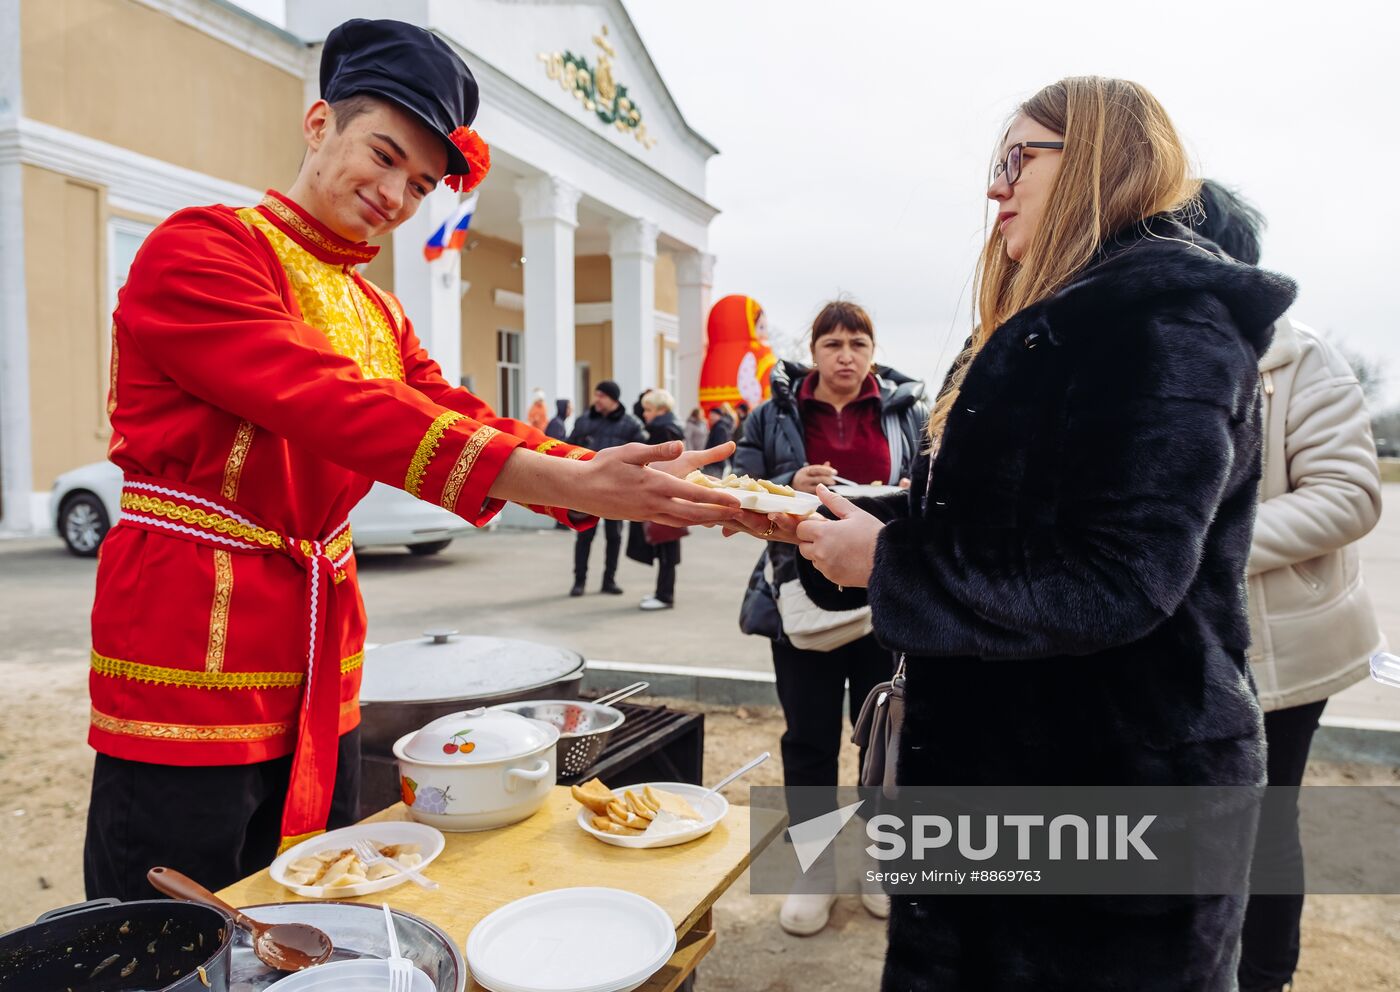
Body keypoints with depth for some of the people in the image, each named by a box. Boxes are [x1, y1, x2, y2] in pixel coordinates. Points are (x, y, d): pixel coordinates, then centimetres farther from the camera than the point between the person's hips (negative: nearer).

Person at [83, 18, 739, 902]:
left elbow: (470, 426, 1)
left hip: (321, 676, 7)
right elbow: (325, 403, -25)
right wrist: (563, 481, -33)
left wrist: (634, 485, -14)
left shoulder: (380, 318, 15)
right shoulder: (199, 251, -9)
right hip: (190, 662, -7)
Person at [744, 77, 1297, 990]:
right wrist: (836, 528, 3)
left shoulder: (1169, 317, -16)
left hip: (1112, 781, -9)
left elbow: (1113, 584, -27)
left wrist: (887, 562, -20)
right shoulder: (1056, 324, 15)